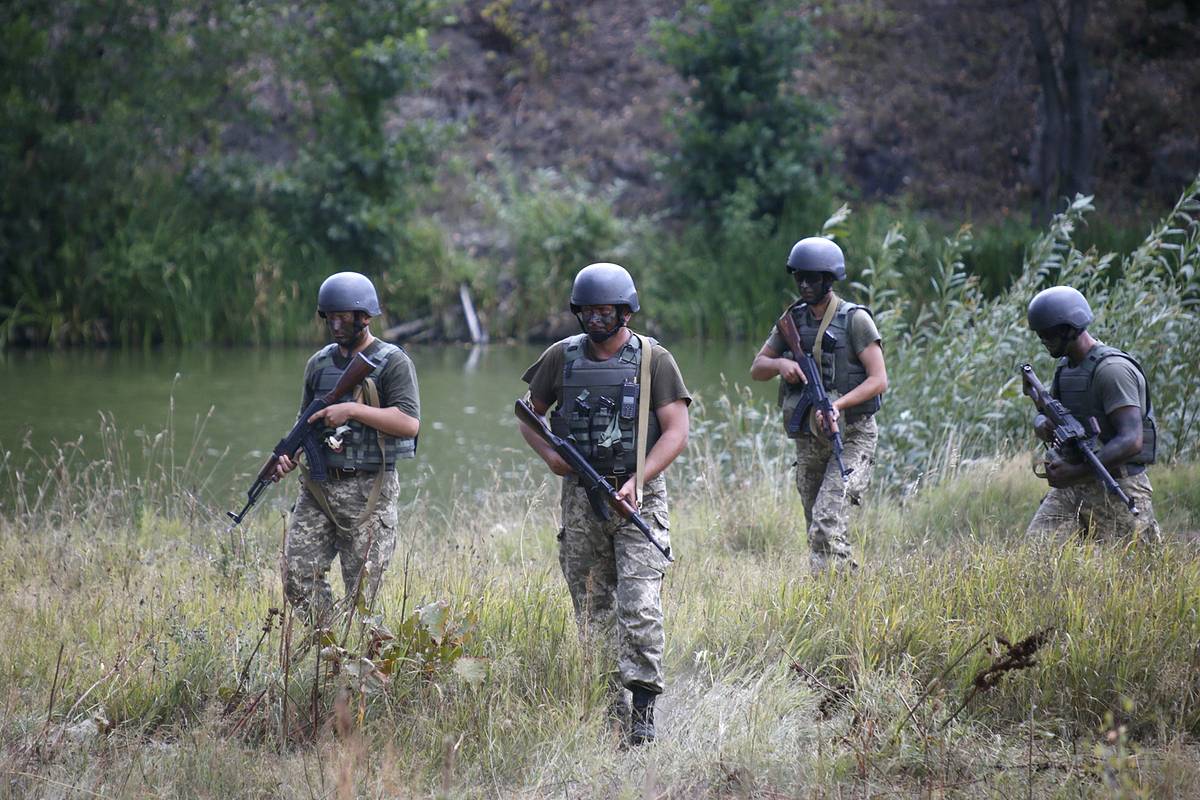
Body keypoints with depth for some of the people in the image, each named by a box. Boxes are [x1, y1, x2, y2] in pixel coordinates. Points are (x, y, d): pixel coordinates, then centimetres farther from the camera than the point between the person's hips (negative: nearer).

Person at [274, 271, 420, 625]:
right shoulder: (319, 363, 13)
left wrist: (352, 410, -19)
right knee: (297, 574, -7)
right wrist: (289, 453, 3)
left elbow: (409, 423, -15)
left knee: (361, 593, -3)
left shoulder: (393, 363, -4)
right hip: (318, 487, 5)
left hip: (368, 492, -5)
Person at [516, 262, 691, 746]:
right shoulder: (562, 357, 6)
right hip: (581, 499, 4)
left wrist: (636, 481, -18)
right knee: (593, 611, 7)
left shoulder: (654, 360, -3)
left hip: (639, 499, -4)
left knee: (639, 607, -14)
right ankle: (608, 711, 15)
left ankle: (643, 711, -13)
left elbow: (676, 432, -7)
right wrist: (548, 454, -4)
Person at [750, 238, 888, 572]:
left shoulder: (854, 319, -7)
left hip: (850, 437, -6)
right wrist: (780, 363, -9)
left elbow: (879, 380, -13)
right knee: (817, 532, 9)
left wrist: (838, 404, -27)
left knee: (827, 523, -20)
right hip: (808, 441, 6)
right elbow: (757, 369, 13)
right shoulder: (793, 319, 10)